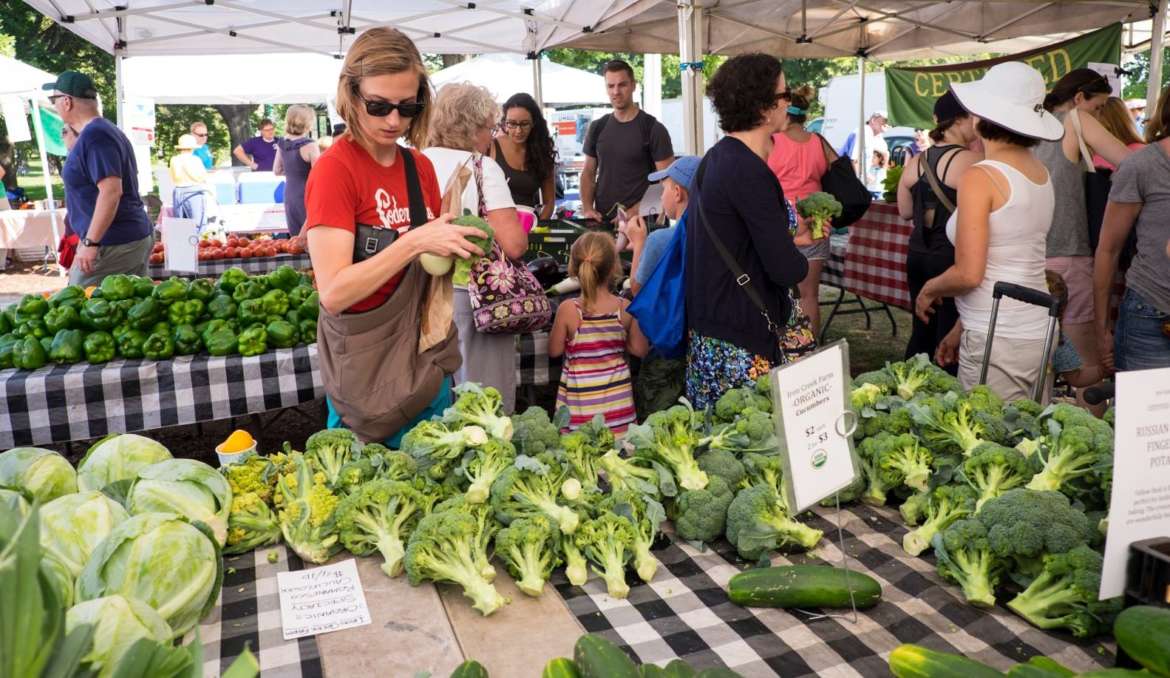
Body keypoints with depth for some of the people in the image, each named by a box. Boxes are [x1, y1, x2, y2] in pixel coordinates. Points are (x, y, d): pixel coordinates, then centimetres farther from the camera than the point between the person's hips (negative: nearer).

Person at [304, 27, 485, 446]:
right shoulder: (334, 169, -14)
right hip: (366, 363, -6)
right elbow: (333, 293, -22)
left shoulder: (421, 166, 4)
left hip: (425, 356, 6)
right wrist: (415, 241, -28)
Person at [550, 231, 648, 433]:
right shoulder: (625, 308, -6)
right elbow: (640, 349, 3)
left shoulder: (568, 309, -13)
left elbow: (554, 351, -2)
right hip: (617, 393, 2)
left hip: (580, 397, -2)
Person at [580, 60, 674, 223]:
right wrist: (587, 208, -3)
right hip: (602, 220, 4)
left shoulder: (653, 129, -5)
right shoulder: (597, 128, 9)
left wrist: (635, 212, -19)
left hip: (640, 221, -4)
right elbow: (588, 173, 14)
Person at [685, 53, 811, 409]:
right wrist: (800, 261, 2)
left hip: (709, 325, 10)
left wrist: (793, 239, 18)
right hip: (740, 340, -10)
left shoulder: (718, 157, 11)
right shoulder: (749, 172, -20)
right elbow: (787, 270, -20)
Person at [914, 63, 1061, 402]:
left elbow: (969, 274, -19)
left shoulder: (980, 177, -14)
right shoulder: (1041, 173, 9)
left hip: (997, 339, -8)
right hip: (1038, 332, 8)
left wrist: (928, 290, 2)